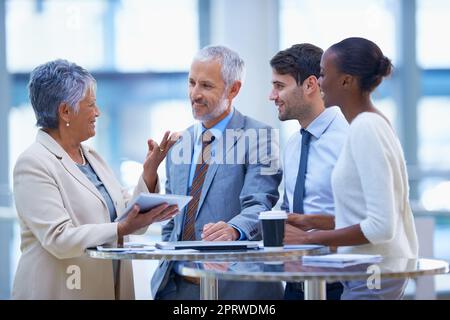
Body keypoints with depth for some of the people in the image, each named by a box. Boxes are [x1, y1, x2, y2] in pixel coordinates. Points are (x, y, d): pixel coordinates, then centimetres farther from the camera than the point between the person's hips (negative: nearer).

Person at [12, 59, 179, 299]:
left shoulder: (92, 157, 14)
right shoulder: (33, 163, -11)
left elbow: (130, 215, 10)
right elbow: (59, 238, -21)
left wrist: (149, 171, -2)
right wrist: (122, 229, -27)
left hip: (110, 288, 7)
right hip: (59, 291, -7)